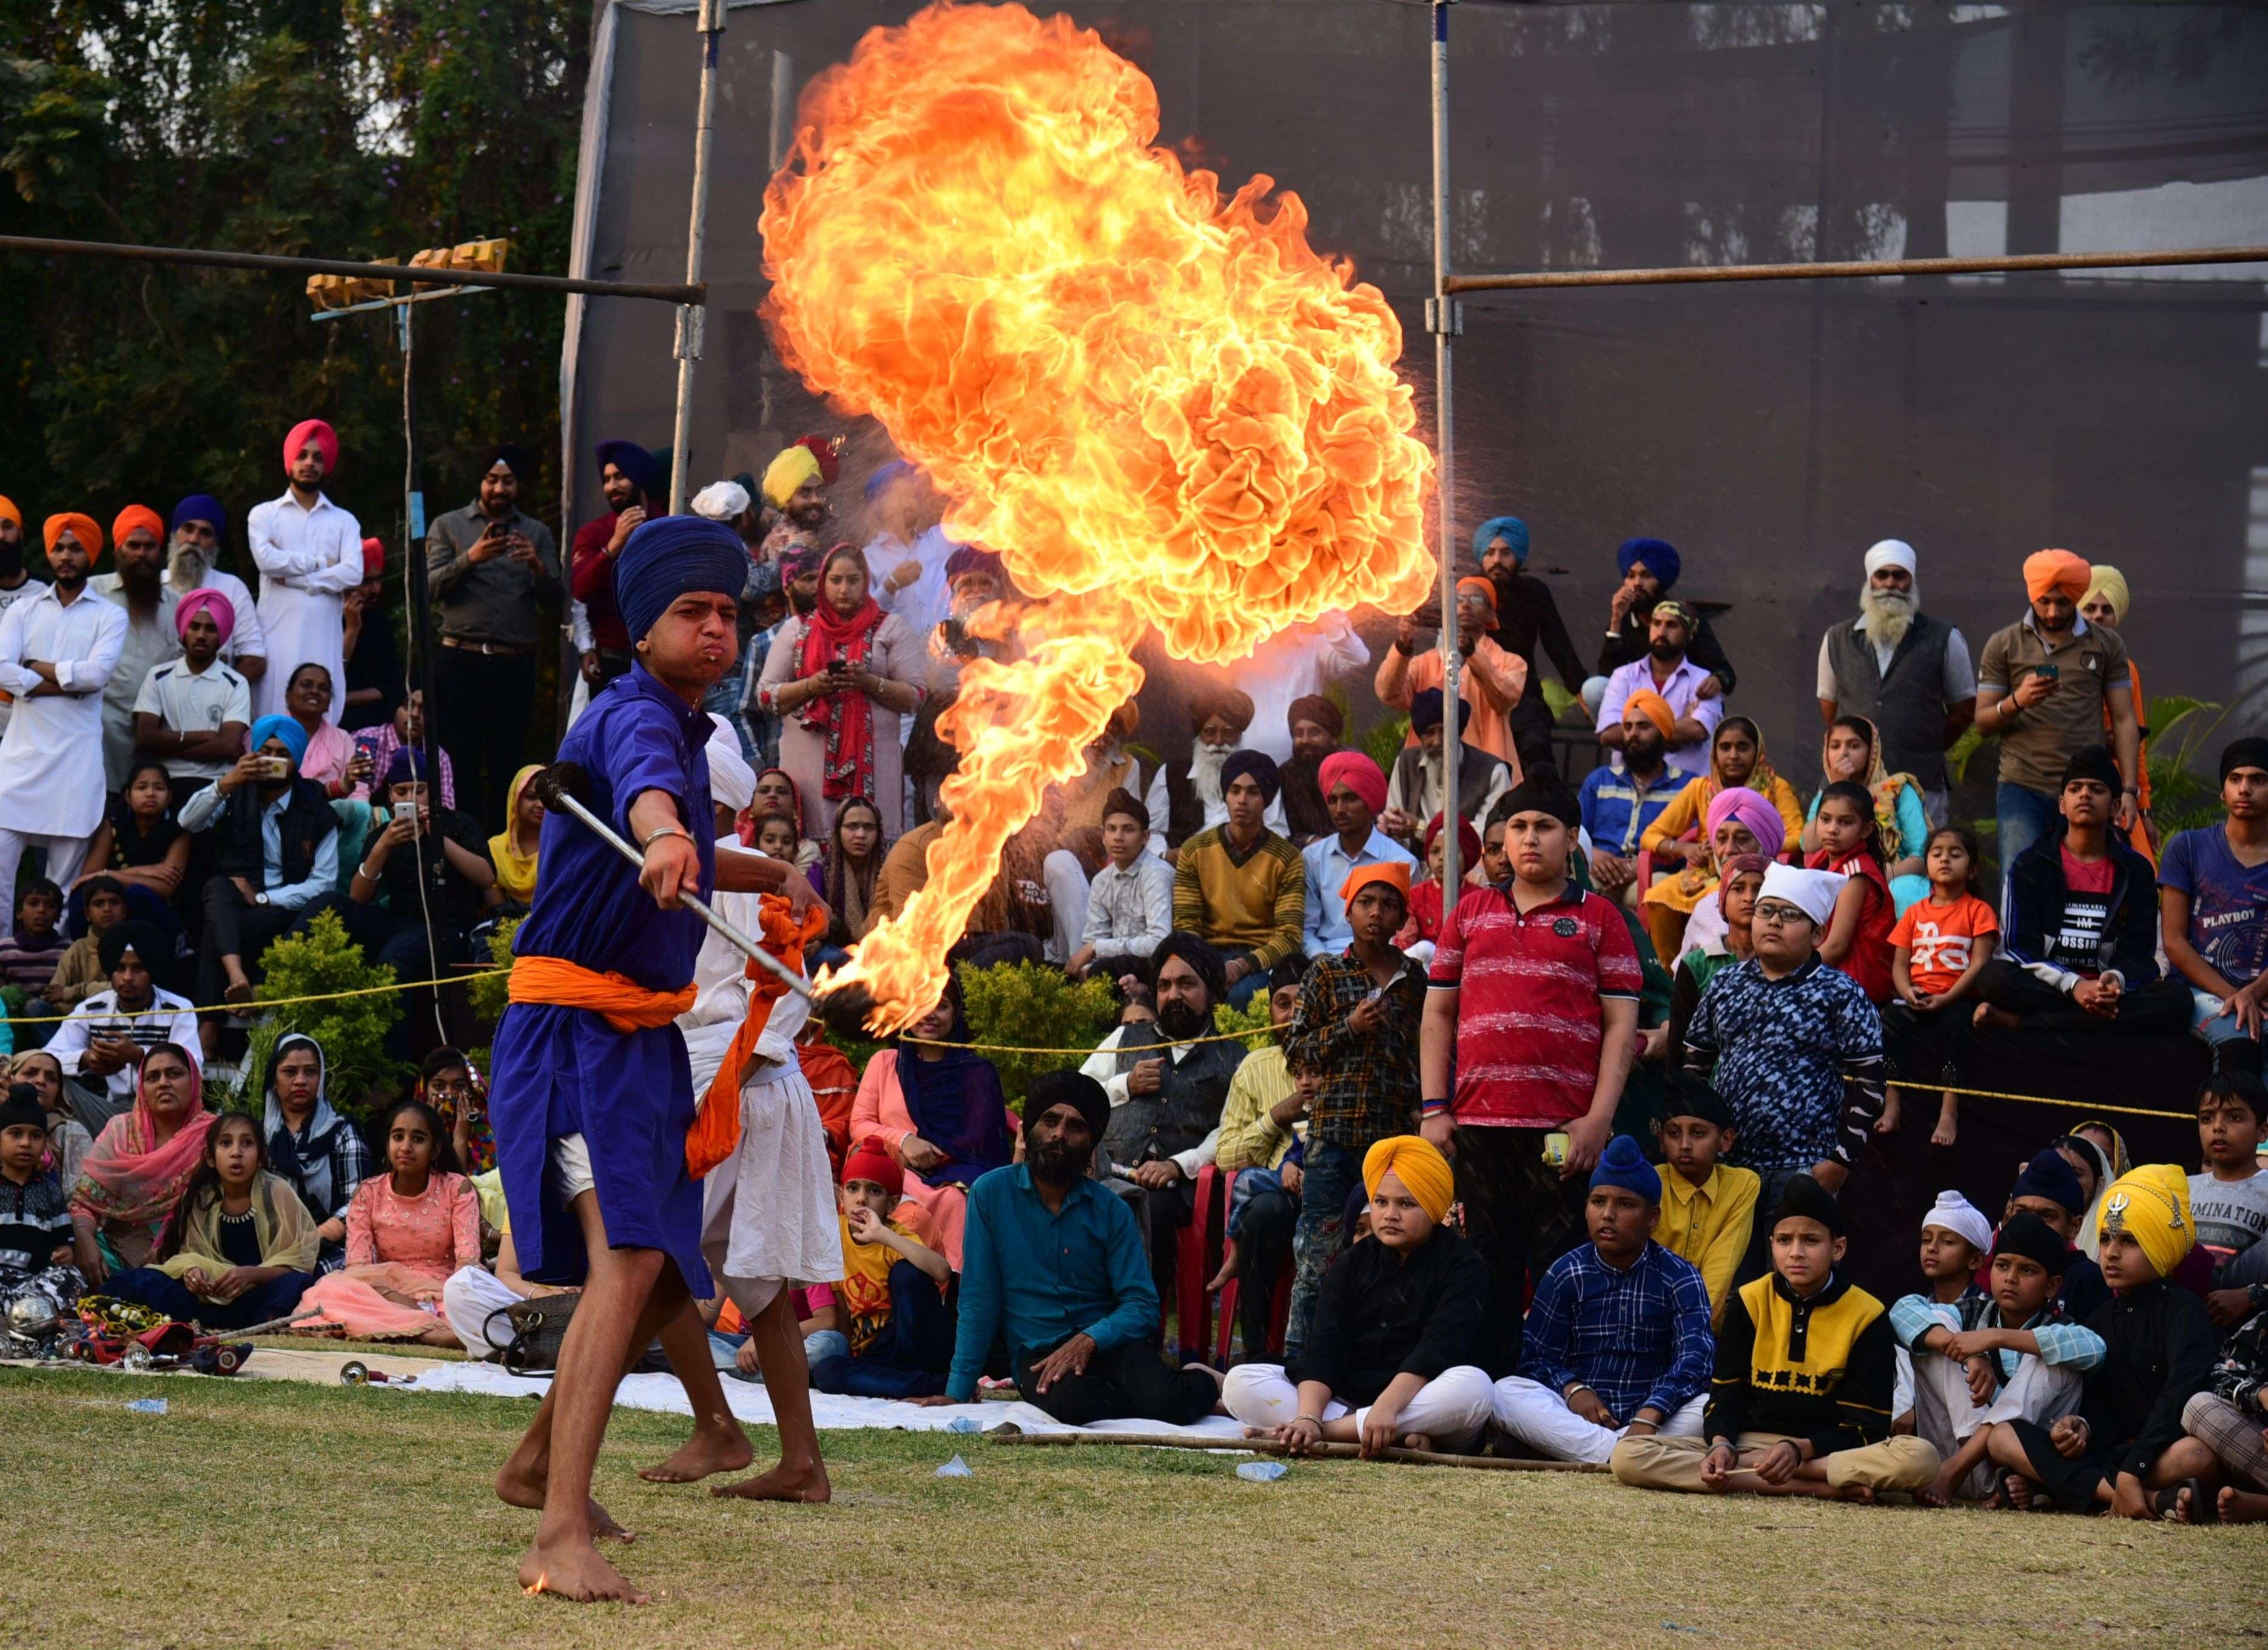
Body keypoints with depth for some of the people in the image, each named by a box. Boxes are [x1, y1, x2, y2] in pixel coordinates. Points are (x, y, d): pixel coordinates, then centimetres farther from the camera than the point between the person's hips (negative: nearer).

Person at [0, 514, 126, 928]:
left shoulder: (109, 617, 7)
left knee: (67, 871, 0)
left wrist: (38, 668, -4)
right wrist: (67, 683, -9)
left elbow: (98, 673, -10)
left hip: (77, 753, -1)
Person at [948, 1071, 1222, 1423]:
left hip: (1106, 1344, 1)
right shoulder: (991, 1193, 1)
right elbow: (978, 1302, 1)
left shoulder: (1112, 1211, 4)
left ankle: (1202, 1384, 6)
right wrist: (957, 1392, -4)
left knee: (1170, 1403, -31)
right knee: (1069, 1401, -38)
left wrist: (1089, 1340, -21)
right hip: (1037, 1352, -1)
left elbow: (1142, 1307, -2)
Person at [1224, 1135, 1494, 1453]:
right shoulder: (1352, 1263, 9)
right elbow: (1323, 1348, -5)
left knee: (1473, 1387, -37)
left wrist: (1386, 1407, -38)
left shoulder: (1463, 1267, -4)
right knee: (1242, 1382, -15)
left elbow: (1438, 1348, -20)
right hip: (1348, 1397, 4)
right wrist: (1308, 1417, -25)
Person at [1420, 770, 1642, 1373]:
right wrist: (1433, 1109, 5)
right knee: (1488, 1273, 5)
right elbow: (1438, 1012, 15)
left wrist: (1598, 1119, -8)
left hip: (1564, 1131, -3)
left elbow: (1622, 1024, 2)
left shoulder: (1598, 918, 7)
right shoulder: (1471, 911, 15)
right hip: (1477, 1122, 3)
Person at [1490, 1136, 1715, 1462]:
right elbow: (1538, 1358, 5)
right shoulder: (1565, 1273, 8)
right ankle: (1614, 1453, -40)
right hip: (1580, 1420, 1)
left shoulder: (1680, 1277, 2)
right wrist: (1572, 1389, -20)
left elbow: (1695, 1356, -13)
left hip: (1652, 1412, -1)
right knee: (1506, 1392, -27)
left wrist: (1649, 1418, -31)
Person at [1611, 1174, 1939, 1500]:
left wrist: (1798, 1450, -21)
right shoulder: (1749, 1302, 6)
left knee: (1919, 1459, -33)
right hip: (1749, 1443, 3)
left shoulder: (1866, 1316, -1)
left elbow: (1867, 1425, -4)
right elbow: (1725, 1397, 7)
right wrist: (1721, 1446, -17)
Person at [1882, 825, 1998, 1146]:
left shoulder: (1978, 912, 7)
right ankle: (1891, 1107, -27)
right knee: (1887, 1021, -26)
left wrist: (1945, 999, -17)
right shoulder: (1915, 913, 18)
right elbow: (1899, 963, 13)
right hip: (1916, 1000, 4)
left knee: (1953, 1025, -36)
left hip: (1958, 1000, -3)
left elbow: (1980, 964, -4)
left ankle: (1950, 1112, -34)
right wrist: (1907, 992, -11)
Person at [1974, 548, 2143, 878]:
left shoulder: (2106, 646, 10)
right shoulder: (2004, 646, 8)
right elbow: (1983, 723, 6)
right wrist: (2016, 702, -16)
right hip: (2023, 788, -1)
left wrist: (2129, 790, -1)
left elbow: (2124, 722, 9)